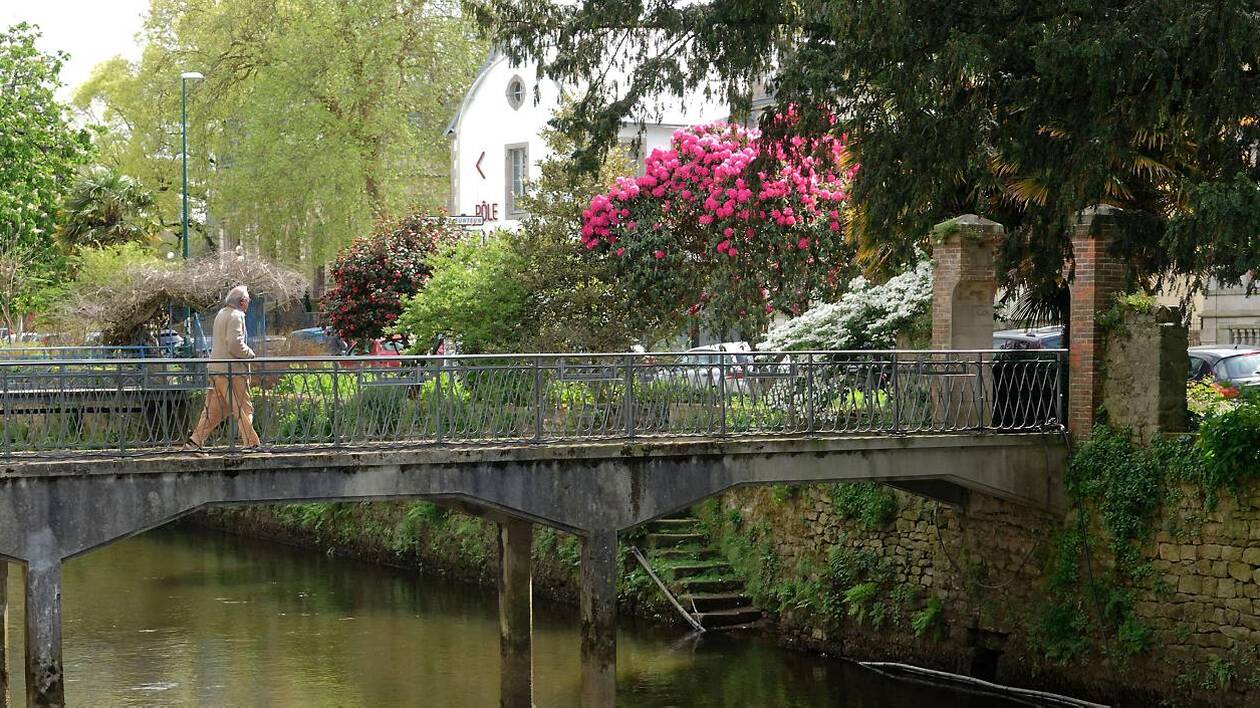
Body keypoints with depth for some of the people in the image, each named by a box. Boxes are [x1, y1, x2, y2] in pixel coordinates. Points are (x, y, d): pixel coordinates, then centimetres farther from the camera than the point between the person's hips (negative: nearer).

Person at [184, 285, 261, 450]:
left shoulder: (221, 314, 17)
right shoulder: (235, 316, -13)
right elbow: (235, 345, -22)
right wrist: (250, 353, -6)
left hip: (216, 368, 9)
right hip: (231, 369, -9)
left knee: (214, 409, 12)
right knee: (243, 407, -2)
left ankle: (195, 441, 9)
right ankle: (250, 443, 0)